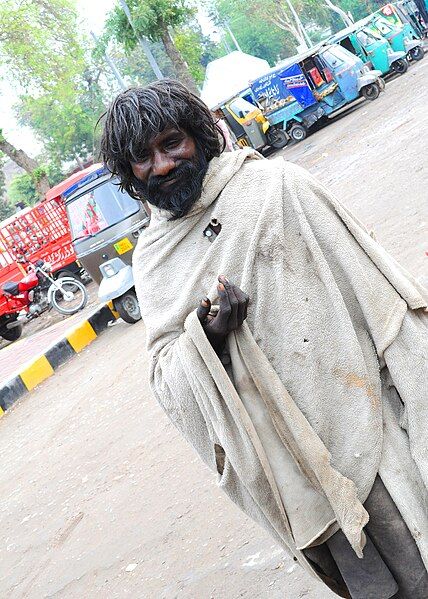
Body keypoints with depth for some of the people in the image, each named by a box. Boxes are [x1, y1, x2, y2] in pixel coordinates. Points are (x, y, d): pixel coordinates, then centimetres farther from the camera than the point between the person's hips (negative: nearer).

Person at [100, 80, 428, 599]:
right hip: (284, 454, 2)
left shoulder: (275, 184, -4)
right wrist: (204, 335, -18)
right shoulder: (151, 259, 5)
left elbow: (370, 282, -3)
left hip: (362, 415, -2)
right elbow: (165, 373, 5)